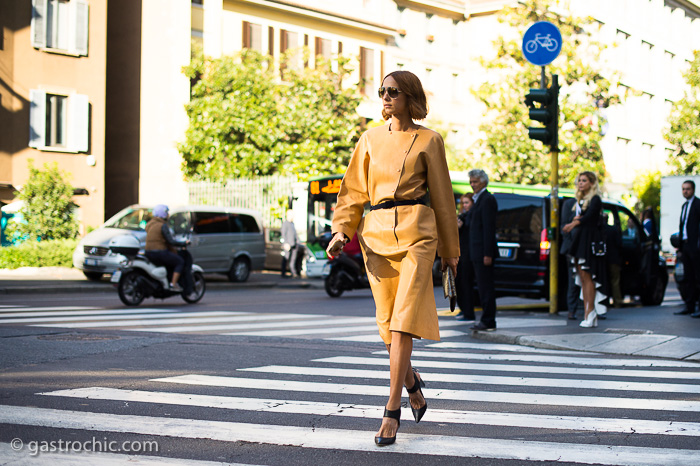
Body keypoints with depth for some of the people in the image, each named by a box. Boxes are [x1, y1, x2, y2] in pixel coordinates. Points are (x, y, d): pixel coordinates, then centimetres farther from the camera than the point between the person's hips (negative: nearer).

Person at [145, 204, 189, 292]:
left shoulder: (149, 224, 13)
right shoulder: (163, 225, -14)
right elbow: (171, 241, -17)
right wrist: (184, 243, -4)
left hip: (149, 253, 9)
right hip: (160, 253, -9)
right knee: (180, 262, 4)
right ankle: (173, 284, -4)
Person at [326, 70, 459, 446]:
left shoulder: (428, 141, 3)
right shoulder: (370, 140, 12)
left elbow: (442, 197, 8)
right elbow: (354, 190, 13)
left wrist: (450, 250, 11)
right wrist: (341, 231, -2)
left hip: (416, 232, -4)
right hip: (376, 233, 4)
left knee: (403, 320, -13)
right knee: (387, 320, 8)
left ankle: (392, 409, -10)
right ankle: (412, 381, 35)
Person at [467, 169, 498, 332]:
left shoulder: (487, 199, -12)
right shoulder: (479, 199, 19)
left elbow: (489, 228, -18)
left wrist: (487, 254, -21)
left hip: (483, 251, -10)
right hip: (477, 252, 10)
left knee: (486, 287, -7)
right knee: (483, 287, 12)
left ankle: (488, 322, -5)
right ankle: (486, 320, 16)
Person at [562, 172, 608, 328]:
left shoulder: (595, 200, -5)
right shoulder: (579, 200, 20)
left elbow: (589, 216, -21)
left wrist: (574, 224, -37)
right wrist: (576, 219, -6)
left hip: (590, 241, -8)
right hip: (579, 241, 8)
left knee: (587, 276, -12)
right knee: (582, 277, 4)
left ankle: (590, 313, -13)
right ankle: (587, 315, 5)